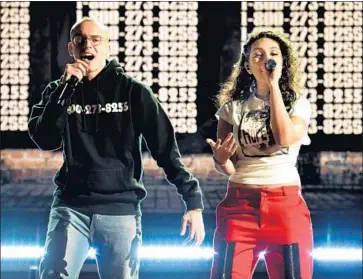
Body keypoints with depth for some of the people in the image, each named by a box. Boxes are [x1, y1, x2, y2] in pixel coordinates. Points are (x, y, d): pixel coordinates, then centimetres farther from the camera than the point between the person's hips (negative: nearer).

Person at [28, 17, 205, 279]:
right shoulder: (59, 91, 9)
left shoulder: (132, 91, 1)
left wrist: (193, 202, -8)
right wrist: (66, 87, -12)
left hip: (121, 209, -1)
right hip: (71, 206, 1)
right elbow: (44, 140, -6)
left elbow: (165, 147, -2)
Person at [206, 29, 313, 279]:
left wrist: (274, 84, -11)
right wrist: (221, 158, -17)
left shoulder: (299, 104, 5)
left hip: (287, 204, -1)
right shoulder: (233, 107, 7)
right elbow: (229, 168, 8)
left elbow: (285, 137, -17)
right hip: (240, 204, 1)